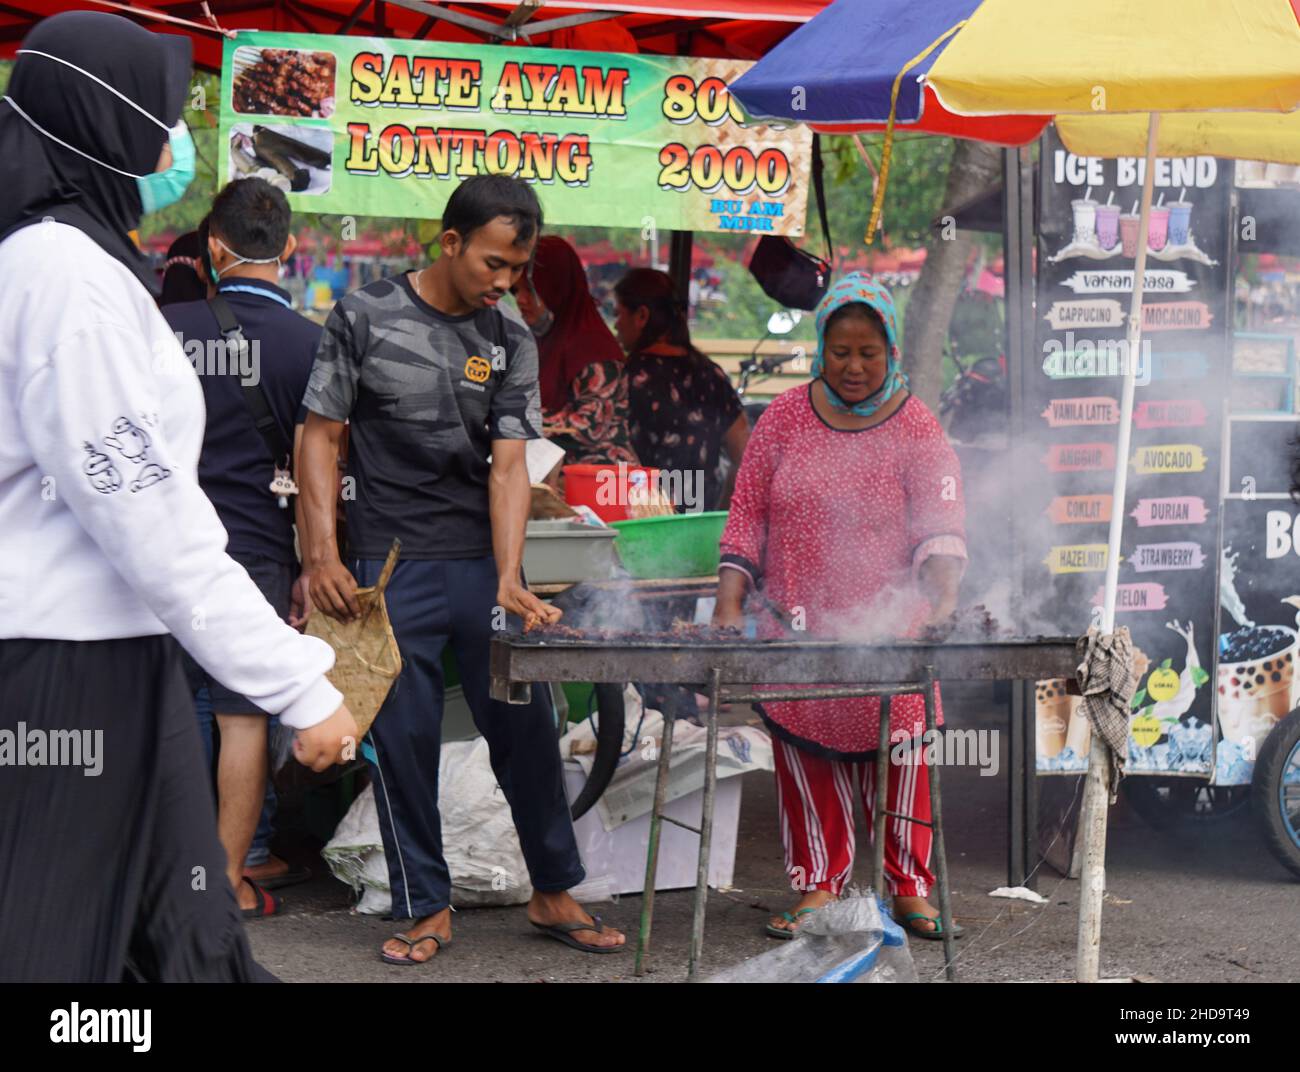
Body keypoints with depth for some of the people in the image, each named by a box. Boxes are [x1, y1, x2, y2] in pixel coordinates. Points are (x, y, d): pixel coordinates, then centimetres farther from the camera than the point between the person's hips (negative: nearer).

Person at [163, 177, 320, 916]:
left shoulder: (166, 328, 2)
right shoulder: (307, 342, -6)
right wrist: (311, 569, -1)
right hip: (251, 547, -3)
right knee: (244, 717, 4)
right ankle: (232, 876, 8)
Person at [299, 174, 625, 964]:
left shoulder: (511, 342, 5)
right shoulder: (365, 318, -3)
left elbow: (508, 465, -1)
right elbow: (322, 435, 0)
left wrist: (509, 581, -12)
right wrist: (323, 555, -9)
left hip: (483, 564, 3)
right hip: (391, 569, -2)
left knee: (527, 731, 5)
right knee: (404, 739, 2)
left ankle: (554, 893, 19)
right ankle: (426, 908, 15)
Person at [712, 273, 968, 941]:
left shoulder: (916, 429, 0)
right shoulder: (785, 418, 6)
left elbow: (942, 523, -10)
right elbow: (748, 515, 6)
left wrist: (942, 586, -30)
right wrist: (729, 604, -5)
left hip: (888, 634, -2)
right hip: (796, 629, 2)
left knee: (896, 752, 0)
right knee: (803, 750, 3)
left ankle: (909, 886, 14)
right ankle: (817, 886, 14)